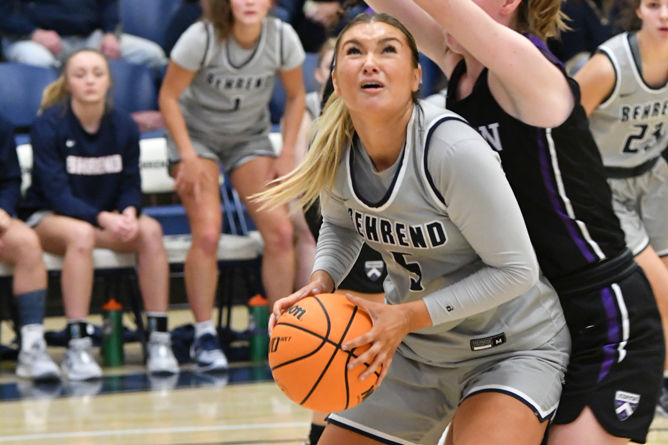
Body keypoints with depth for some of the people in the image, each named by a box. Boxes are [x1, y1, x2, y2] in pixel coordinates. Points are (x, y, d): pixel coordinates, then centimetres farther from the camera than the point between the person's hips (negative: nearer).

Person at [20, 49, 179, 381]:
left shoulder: (124, 126, -1)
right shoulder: (48, 126, -14)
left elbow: (131, 186, 1)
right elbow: (57, 194, -19)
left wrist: (128, 213, -23)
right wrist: (103, 219, -32)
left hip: (108, 217, 4)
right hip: (49, 217, -4)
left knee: (150, 231, -26)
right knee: (81, 234, -38)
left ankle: (159, 340, -25)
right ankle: (77, 349, -40)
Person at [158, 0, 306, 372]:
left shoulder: (282, 39, -16)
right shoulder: (202, 38, -25)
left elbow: (295, 96, 1)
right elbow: (169, 97, -15)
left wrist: (286, 154, -5)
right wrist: (188, 156, -21)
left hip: (250, 138, 3)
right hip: (196, 134, -3)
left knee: (280, 231, -11)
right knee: (207, 233, -20)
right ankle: (205, 337, -8)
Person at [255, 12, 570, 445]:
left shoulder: (454, 150, -28)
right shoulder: (334, 150, -9)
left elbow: (516, 270, -22)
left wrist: (408, 316, -24)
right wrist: (321, 281, -7)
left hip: (508, 348, -6)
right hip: (412, 347, 6)